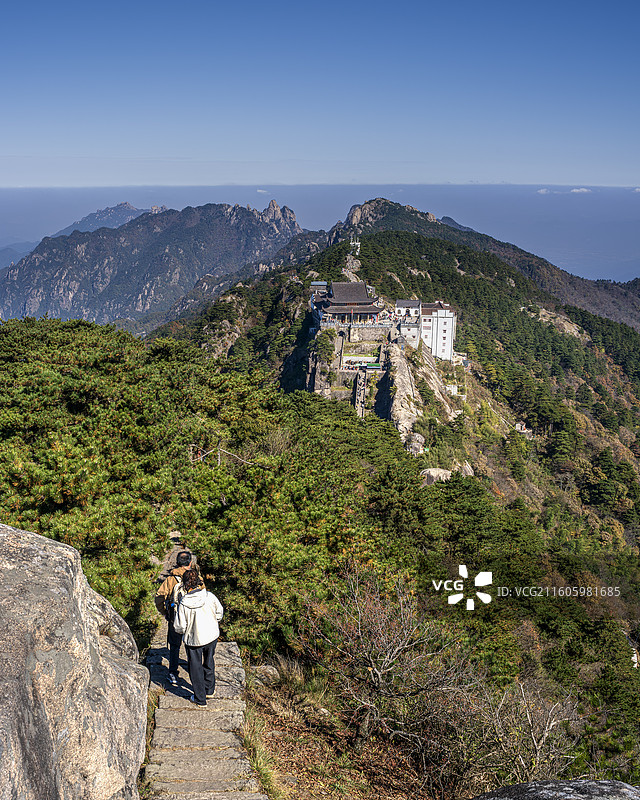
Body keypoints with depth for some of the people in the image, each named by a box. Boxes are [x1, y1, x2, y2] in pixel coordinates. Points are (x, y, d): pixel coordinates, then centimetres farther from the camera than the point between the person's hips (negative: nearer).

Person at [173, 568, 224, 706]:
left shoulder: (184, 604, -24)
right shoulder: (209, 596, -18)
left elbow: (179, 628, -17)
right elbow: (219, 612, -1)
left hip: (194, 640, -3)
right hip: (212, 636, 3)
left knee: (196, 668, 16)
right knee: (209, 663, 27)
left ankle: (200, 698, 28)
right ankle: (209, 690, 44)